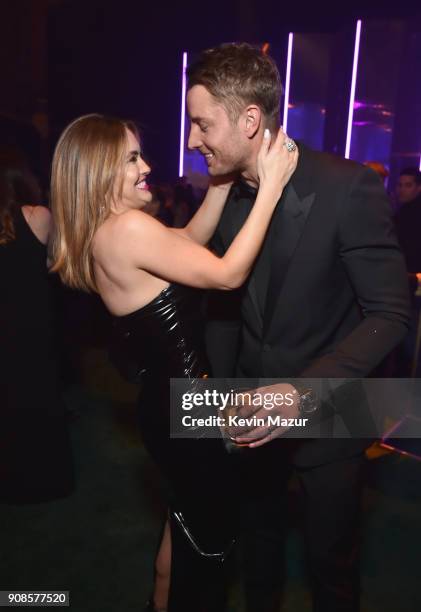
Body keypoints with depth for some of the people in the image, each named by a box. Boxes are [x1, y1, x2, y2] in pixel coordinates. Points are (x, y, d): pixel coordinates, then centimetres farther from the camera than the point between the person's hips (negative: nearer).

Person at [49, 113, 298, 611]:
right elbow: (227, 274, -23)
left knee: (189, 514, 30)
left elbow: (192, 238, 11)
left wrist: (225, 177, 3)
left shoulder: (102, 232, 5)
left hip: (166, 398, 10)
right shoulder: (129, 228, -24)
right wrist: (270, 186, -19)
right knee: (206, 532, 15)